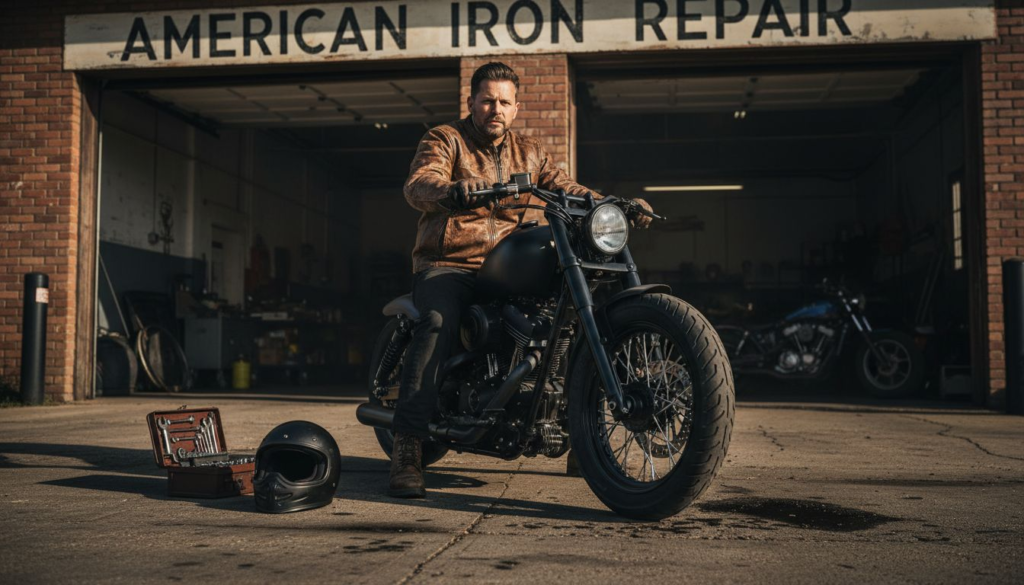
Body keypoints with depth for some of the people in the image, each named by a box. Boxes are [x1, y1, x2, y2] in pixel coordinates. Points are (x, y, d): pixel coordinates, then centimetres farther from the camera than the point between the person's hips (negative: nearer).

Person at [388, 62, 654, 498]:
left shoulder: (529, 153, 21)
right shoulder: (445, 141, 4)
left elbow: (566, 188, 12)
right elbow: (418, 184, -15)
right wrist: (452, 191, -40)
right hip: (449, 265, -4)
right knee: (437, 324, -33)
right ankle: (406, 449, -35)